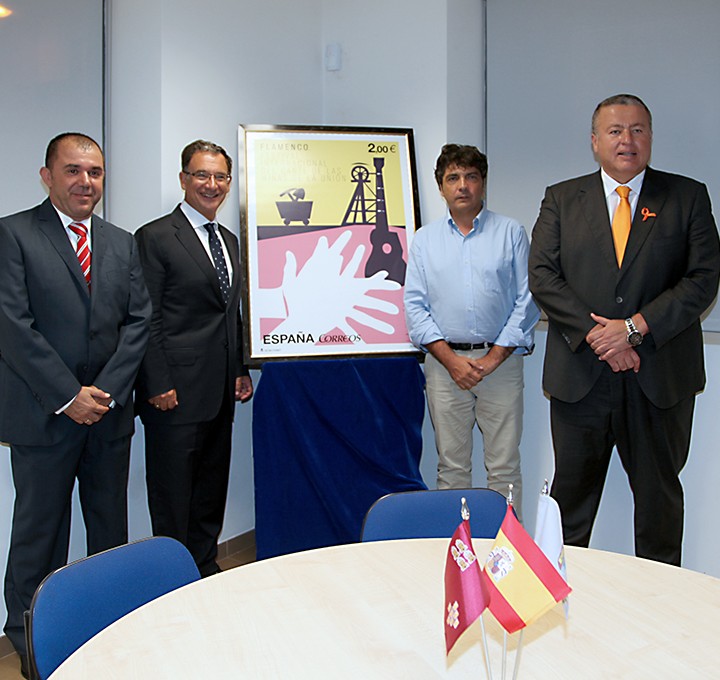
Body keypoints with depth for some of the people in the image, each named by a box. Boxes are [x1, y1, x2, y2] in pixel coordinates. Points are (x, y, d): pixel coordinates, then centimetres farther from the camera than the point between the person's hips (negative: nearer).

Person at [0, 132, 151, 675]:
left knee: (111, 530, 13)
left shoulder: (124, 243, 11)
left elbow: (139, 321, 5)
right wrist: (68, 396, -14)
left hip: (110, 412, 4)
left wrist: (105, 391, -7)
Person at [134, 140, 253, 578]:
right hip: (177, 392, -7)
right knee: (173, 497, 3)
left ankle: (206, 570, 30)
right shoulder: (156, 237, -6)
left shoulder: (230, 240, 16)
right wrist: (158, 385, -15)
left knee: (212, 490, 16)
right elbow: (147, 320, -11)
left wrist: (241, 371, 13)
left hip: (220, 393, 8)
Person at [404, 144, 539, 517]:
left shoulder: (511, 233, 6)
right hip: (444, 362, 1)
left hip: (500, 360, -1)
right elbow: (414, 306, 3)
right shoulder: (424, 239, 10)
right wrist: (452, 360, -8)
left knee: (504, 466, 2)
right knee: (451, 466, 7)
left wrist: (493, 358, -8)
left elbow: (527, 300, 0)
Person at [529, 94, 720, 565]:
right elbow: (542, 275, -2)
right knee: (572, 492, 10)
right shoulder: (562, 199, 7)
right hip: (580, 374, 0)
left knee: (660, 495, 13)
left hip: (660, 377, 0)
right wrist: (594, 333, -14)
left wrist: (635, 327, -15)